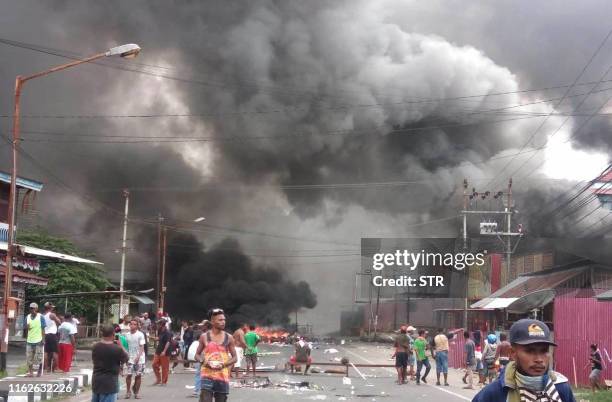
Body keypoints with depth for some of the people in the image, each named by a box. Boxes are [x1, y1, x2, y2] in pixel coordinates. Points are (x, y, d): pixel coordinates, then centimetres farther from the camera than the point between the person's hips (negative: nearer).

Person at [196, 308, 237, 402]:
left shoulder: (229, 338, 2)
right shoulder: (204, 337, 0)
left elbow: (234, 358, 6)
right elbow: (197, 354, 9)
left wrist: (224, 364, -12)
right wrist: (204, 362, -12)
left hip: (223, 376, 2)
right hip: (207, 375, -2)